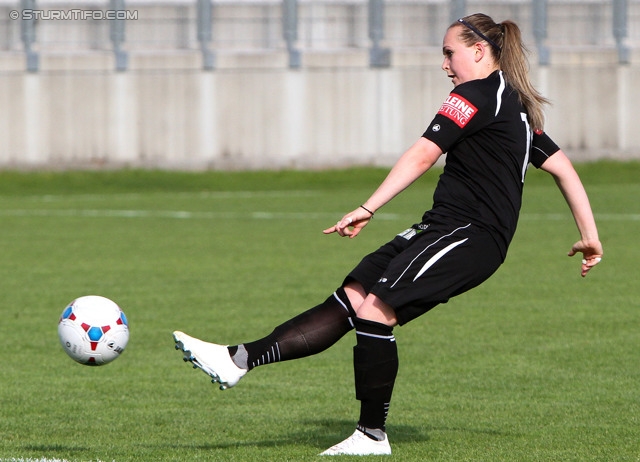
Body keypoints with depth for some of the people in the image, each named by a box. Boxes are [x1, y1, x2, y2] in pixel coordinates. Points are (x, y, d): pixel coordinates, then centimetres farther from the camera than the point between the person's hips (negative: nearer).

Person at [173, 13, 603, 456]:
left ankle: (372, 435, -13)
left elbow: (422, 156, -15)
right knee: (349, 299, -1)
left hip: (469, 235, -10)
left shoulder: (477, 95, -8)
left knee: (376, 308, -19)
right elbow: (563, 167, 23)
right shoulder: (516, 105, 23)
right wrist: (590, 236, 23)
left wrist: (368, 210, -17)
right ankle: (239, 360, -9)